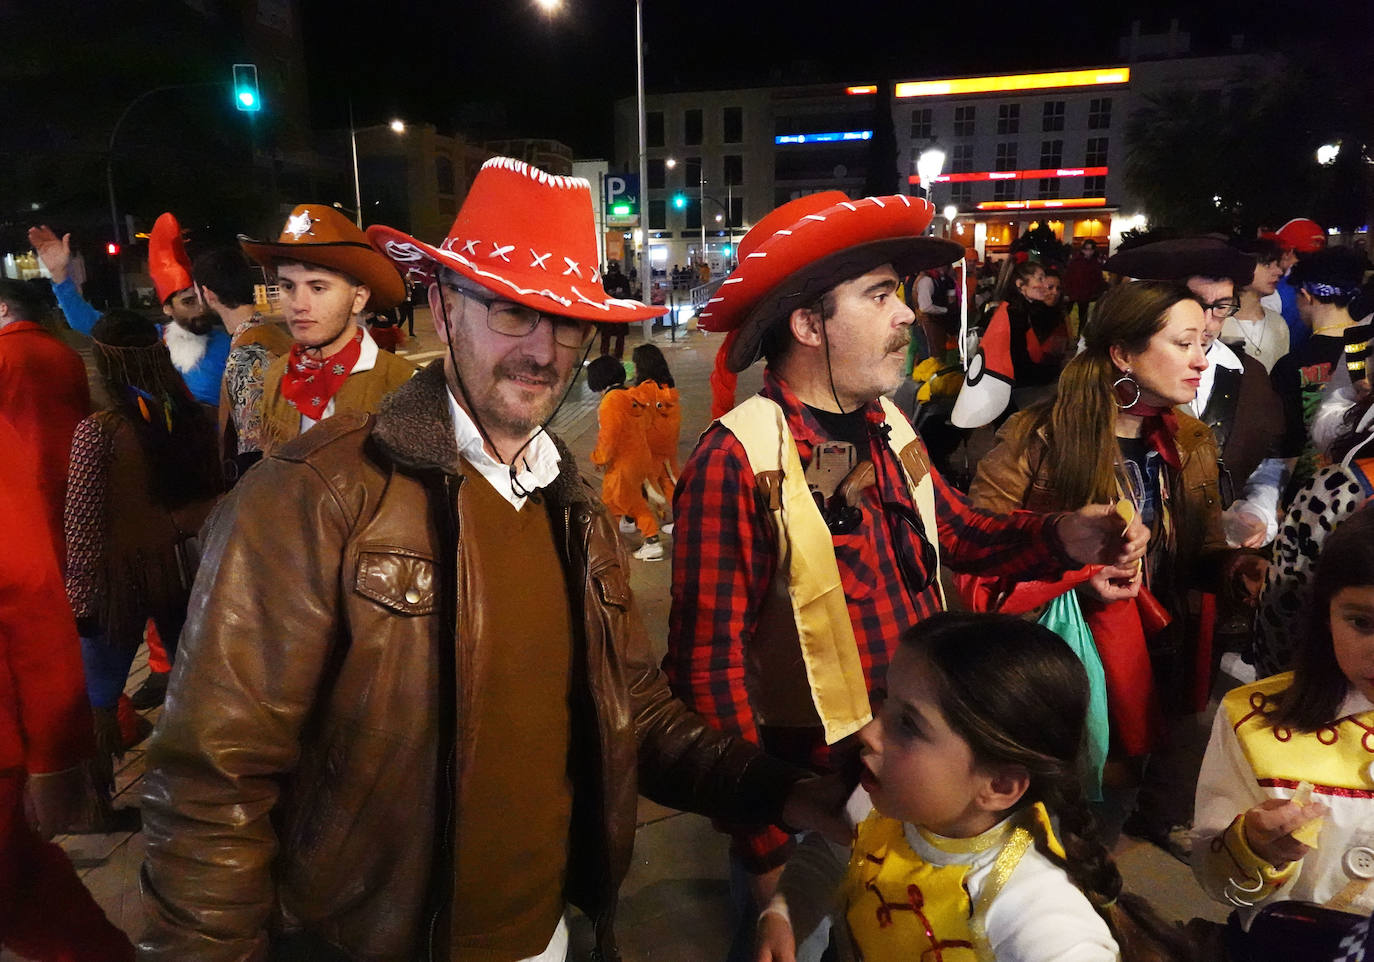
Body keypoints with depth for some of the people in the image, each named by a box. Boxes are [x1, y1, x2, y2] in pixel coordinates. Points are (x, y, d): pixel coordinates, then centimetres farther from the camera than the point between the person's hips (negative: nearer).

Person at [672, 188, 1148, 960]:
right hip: (812, 795, -7)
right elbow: (711, 661, -21)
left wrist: (1063, 537, -6)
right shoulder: (737, 460, -23)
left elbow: (961, 535, 14)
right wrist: (763, 847, -16)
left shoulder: (888, 431, 1)